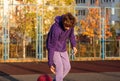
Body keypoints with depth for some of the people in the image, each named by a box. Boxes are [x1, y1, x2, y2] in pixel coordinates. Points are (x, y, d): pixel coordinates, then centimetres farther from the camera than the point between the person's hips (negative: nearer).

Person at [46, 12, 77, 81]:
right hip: (54, 48, -6)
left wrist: (74, 45, -4)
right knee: (59, 66, -19)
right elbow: (51, 46, -28)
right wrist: (50, 63, -26)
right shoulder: (56, 29, -34)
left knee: (67, 67, 5)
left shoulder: (70, 24, -17)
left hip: (63, 48, 6)